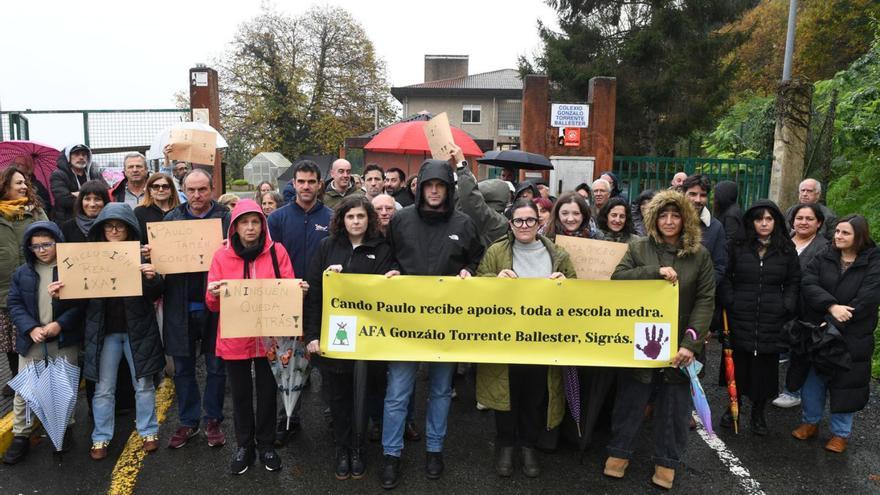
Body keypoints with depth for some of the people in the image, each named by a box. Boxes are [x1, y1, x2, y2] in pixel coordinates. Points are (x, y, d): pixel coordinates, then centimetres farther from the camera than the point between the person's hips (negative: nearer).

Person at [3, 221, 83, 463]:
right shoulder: (23, 272, 4)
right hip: (31, 341, 2)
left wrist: (60, 324, -18)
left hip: (64, 340, -2)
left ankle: (64, 428, 27)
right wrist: (31, 328, -13)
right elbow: (14, 303, 2)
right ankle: (21, 436, 16)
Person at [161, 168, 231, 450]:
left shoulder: (226, 219, -3)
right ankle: (187, 422, 27)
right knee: (183, 369, 13)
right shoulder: (171, 219, 7)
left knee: (216, 368, 10)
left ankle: (213, 421, 25)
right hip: (181, 307, 3)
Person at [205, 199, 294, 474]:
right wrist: (214, 293, -21)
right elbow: (213, 305, 1)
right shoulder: (222, 256, 1)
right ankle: (244, 446, 29)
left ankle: (266, 444, 28)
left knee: (268, 391, 9)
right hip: (234, 338, 1)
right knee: (240, 394, 12)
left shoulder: (277, 252, -1)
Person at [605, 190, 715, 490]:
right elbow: (617, 279, -10)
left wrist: (691, 342, -18)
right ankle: (620, 451, 28)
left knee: (675, 403, 11)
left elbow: (705, 301, -7)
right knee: (630, 398, 11)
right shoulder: (638, 248, 1)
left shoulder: (699, 254, -1)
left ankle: (667, 460, 29)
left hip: (679, 342, 0)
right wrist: (655, 271, -22)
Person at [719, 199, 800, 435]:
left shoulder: (787, 249, 6)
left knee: (766, 367, 6)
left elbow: (794, 282, 10)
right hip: (740, 319, -1)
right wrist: (730, 302, -7)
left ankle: (758, 413, 22)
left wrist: (787, 307, -2)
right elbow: (725, 278, 4)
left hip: (772, 321, 1)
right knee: (737, 365, 5)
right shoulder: (738, 247, 1)